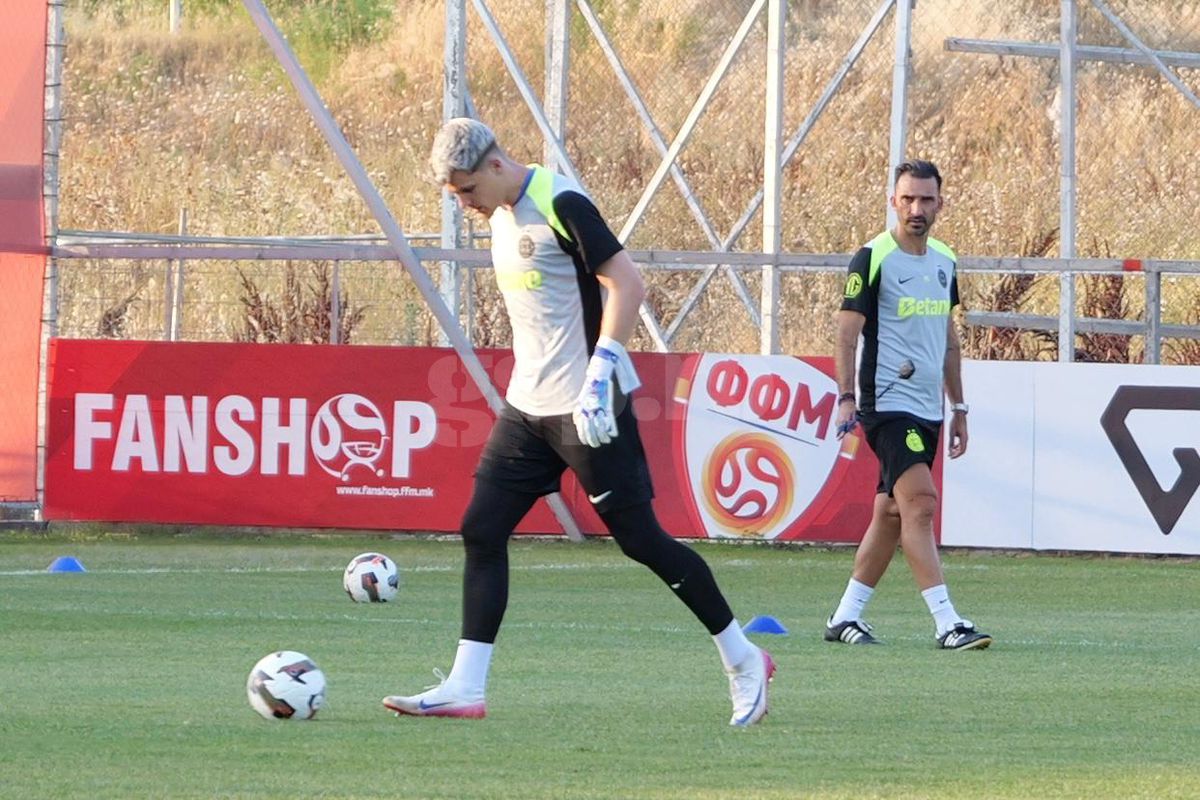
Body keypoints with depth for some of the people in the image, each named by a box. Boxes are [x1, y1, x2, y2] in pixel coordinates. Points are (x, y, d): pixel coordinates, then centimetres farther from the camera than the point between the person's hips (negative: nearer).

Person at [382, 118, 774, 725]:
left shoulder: (560, 205, -15)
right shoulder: (500, 215, 12)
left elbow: (627, 285, -20)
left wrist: (599, 376, -25)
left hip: (586, 408, -9)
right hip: (527, 404, 9)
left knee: (639, 538, -4)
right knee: (481, 531, 0)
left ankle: (743, 659, 10)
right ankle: (465, 687, -1)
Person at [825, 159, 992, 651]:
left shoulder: (944, 261, 14)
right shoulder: (872, 259, -7)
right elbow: (847, 331, -8)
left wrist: (958, 409, 21)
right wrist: (846, 398, -18)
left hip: (927, 408, 8)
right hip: (888, 403, -8)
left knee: (892, 513, 9)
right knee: (920, 503, -17)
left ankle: (845, 617, 18)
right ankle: (946, 623, -22)